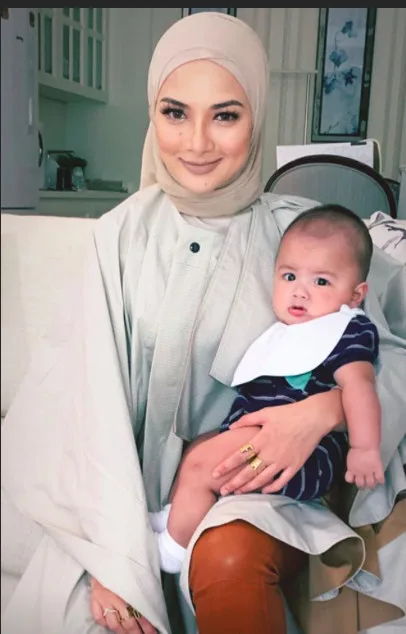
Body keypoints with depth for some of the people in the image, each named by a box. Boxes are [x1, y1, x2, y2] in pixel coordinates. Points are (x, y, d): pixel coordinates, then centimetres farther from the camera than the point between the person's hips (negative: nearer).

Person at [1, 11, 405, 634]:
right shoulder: (123, 234, -2)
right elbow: (96, 393, -7)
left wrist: (325, 409, -21)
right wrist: (114, 554, -15)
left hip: (260, 487, 0)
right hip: (135, 492, 1)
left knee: (228, 558, -30)